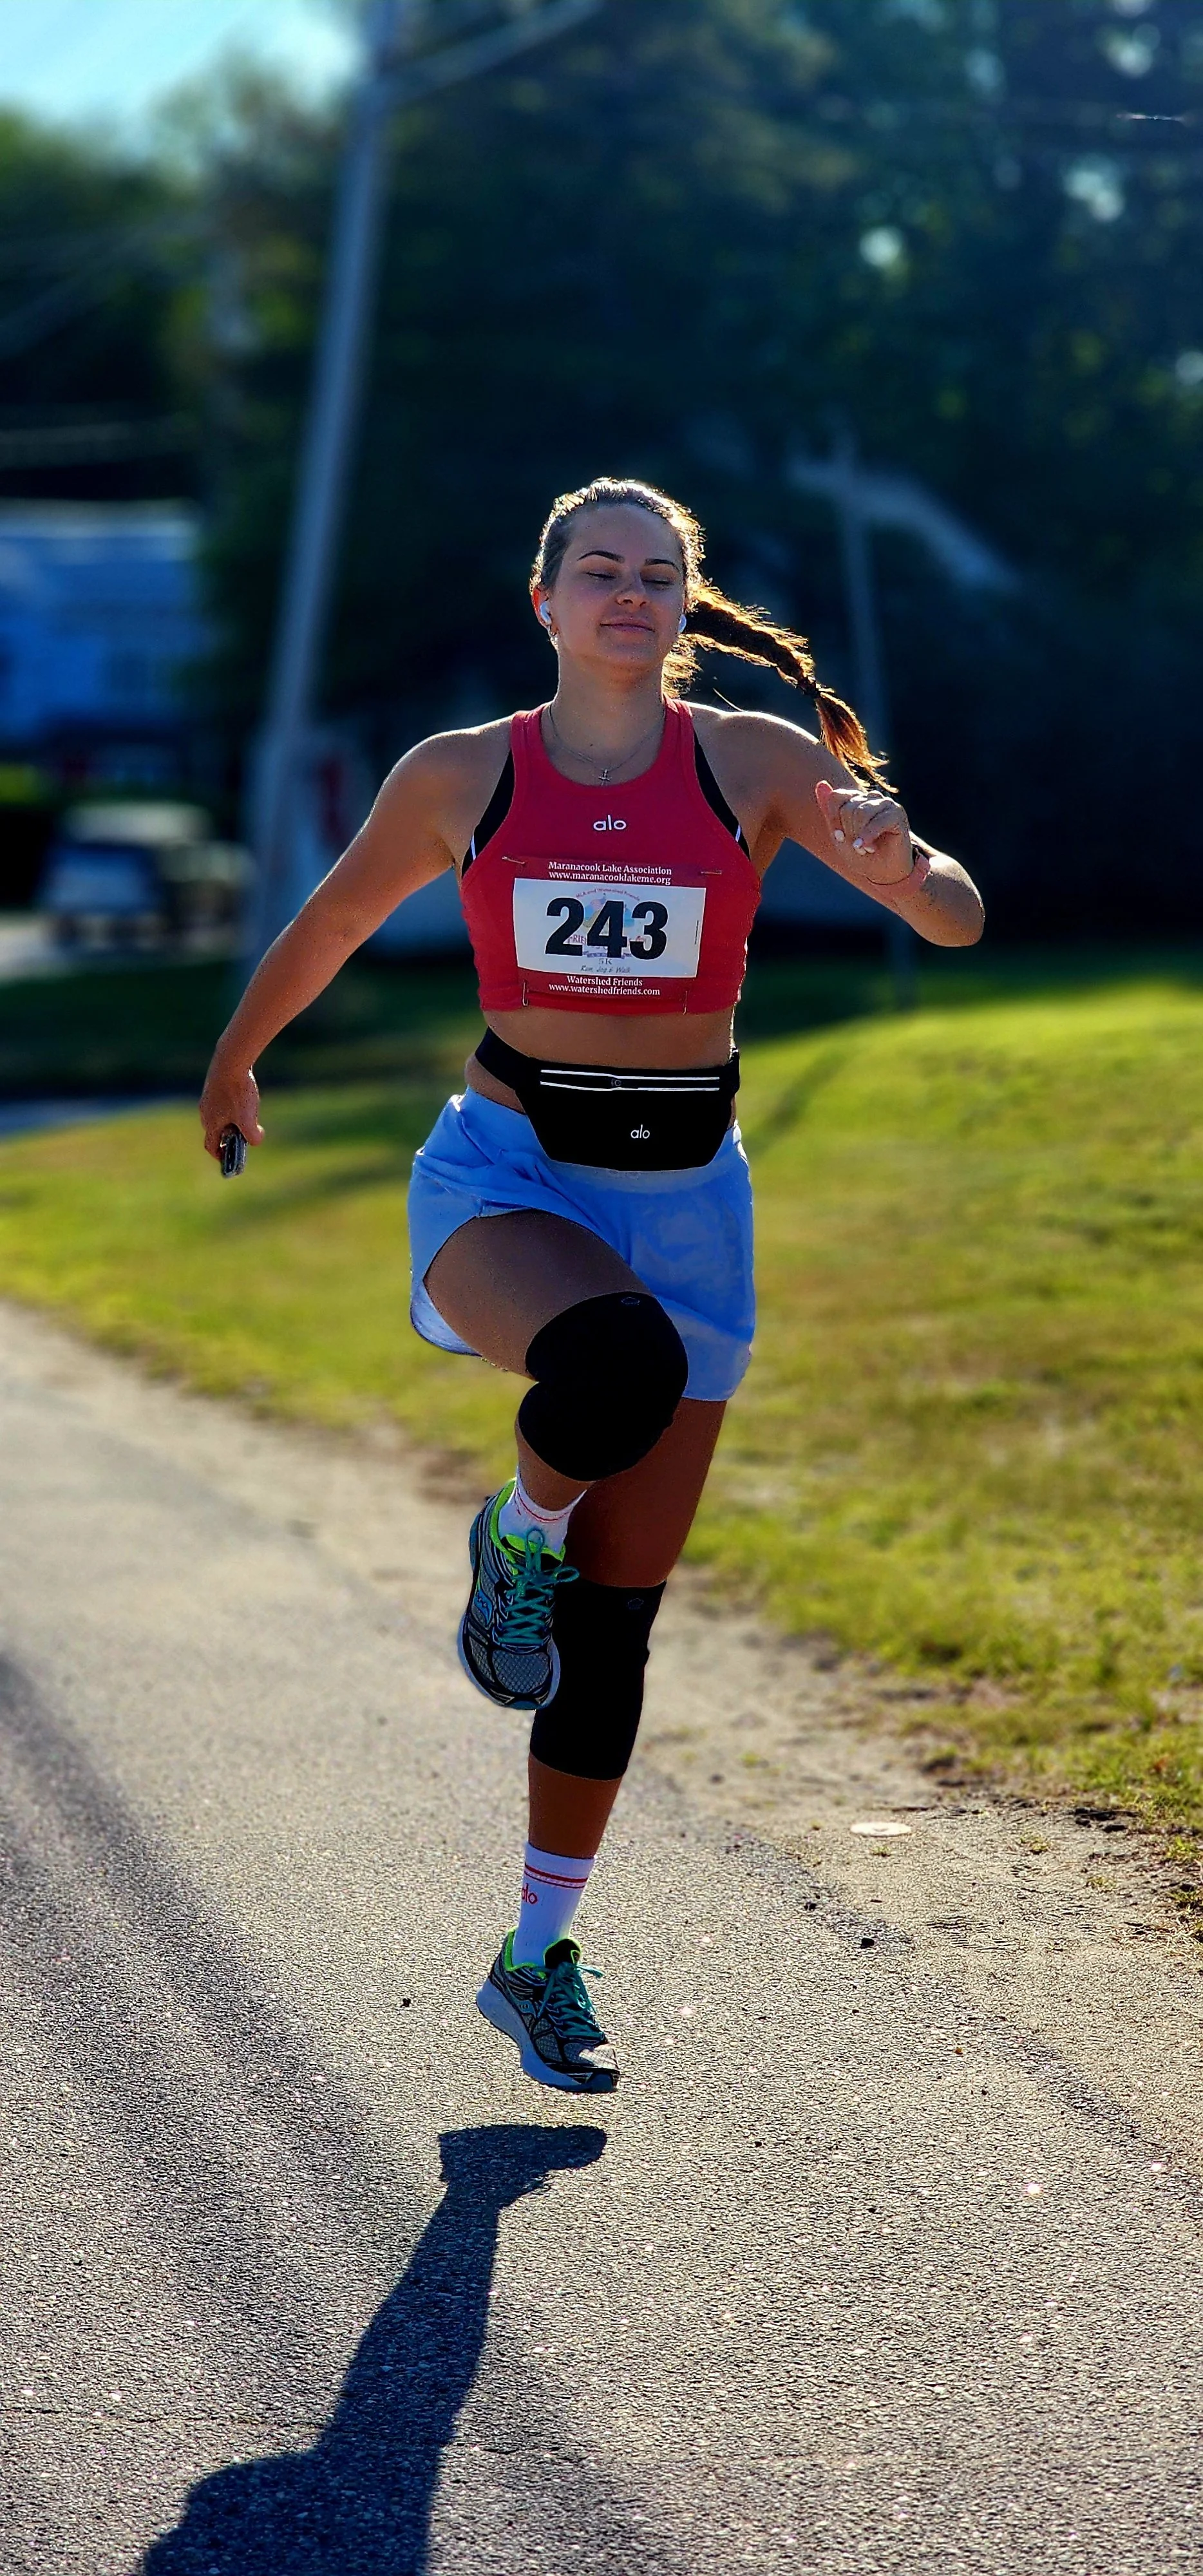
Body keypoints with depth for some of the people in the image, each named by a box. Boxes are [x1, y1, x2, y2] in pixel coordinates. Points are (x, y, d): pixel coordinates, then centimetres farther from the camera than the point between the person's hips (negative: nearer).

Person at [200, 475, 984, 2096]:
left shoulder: (754, 762, 1)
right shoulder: (461, 777, 2)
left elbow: (957, 922, -5)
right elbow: (331, 925, 18)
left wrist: (899, 857, -27)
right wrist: (236, 1059, 31)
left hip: (684, 1192, 2)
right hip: (506, 1172, -2)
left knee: (617, 1621, 3)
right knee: (623, 1357, -38)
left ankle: (539, 1960, 18)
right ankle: (520, 1538, -3)